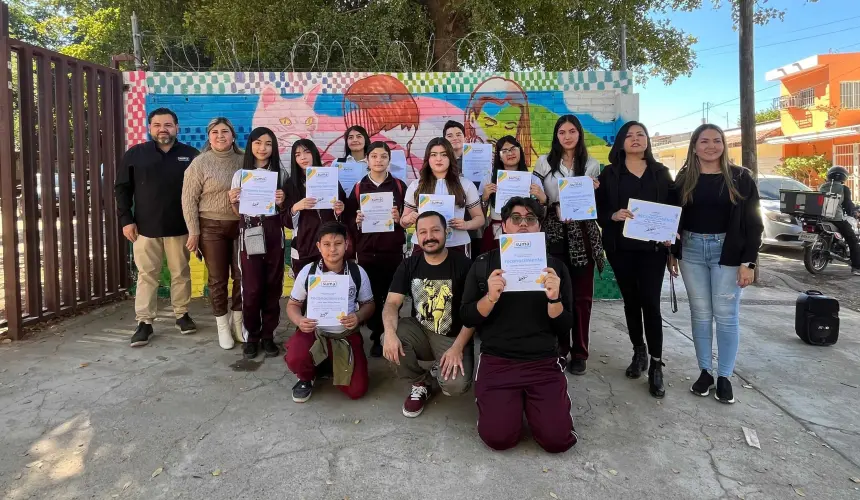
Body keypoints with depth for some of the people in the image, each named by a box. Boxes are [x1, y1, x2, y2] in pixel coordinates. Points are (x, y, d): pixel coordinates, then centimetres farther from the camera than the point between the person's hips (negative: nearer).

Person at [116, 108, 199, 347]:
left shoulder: (190, 155, 2)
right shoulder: (135, 154, 3)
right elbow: (122, 189, 5)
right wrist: (126, 220, -3)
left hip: (180, 227, 0)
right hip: (145, 227, 0)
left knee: (181, 273, 10)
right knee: (146, 275, 3)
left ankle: (182, 314, 24)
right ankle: (144, 323, 10)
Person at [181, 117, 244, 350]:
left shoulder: (243, 161, 4)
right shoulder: (200, 163, -4)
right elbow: (188, 199, -5)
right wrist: (193, 231, -9)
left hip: (240, 226, 3)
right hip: (211, 227, -2)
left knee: (241, 276, 7)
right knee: (218, 278, 5)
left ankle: (238, 322, 25)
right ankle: (223, 327, 19)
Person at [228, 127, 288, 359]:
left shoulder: (281, 173, 5)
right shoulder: (240, 174, 6)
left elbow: (286, 210, 8)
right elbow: (238, 212, 10)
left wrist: (281, 202, -12)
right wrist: (233, 202, -10)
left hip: (273, 232, 1)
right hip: (249, 232, 0)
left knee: (273, 284, 5)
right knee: (251, 286, -2)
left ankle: (268, 335, 17)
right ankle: (251, 336, 13)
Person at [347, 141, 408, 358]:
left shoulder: (399, 186, 5)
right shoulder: (358, 188, 7)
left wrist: (400, 219, -13)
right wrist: (356, 221, -12)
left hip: (393, 250, 0)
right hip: (366, 251, 1)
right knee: (371, 296, 0)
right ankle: (376, 337, 15)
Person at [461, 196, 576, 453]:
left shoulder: (555, 266, 5)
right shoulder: (483, 264, 4)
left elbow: (564, 328, 2)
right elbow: (467, 319, 0)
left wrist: (554, 298, -18)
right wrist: (491, 297, -19)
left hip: (544, 362, 1)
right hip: (497, 360, 0)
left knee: (558, 439, -14)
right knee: (498, 437, -17)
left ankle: (530, 401, 17)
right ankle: (513, 400, 15)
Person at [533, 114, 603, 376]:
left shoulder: (592, 165, 10)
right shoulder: (544, 162, 8)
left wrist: (594, 191, -8)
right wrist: (554, 209, -9)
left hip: (582, 234, 1)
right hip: (554, 233, 0)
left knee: (582, 294, 1)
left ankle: (579, 352, 11)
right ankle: (558, 349, 14)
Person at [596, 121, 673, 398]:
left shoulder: (660, 172, 8)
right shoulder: (609, 173, 5)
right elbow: (599, 209, 0)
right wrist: (613, 216, -21)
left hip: (653, 247, -1)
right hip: (621, 248, 1)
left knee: (650, 302, -6)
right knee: (631, 301, 10)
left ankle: (656, 365, 1)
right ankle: (639, 353, 26)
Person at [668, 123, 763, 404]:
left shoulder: (740, 178, -2)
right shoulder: (684, 178, 5)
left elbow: (753, 222, -3)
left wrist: (749, 261, -9)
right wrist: (672, 252, 6)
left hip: (728, 252, -2)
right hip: (691, 250, 2)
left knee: (726, 315, 2)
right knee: (700, 313, 8)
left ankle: (724, 377, 13)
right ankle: (705, 372, 19)